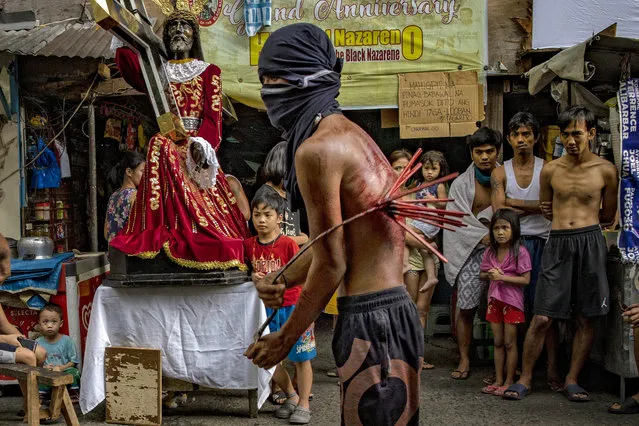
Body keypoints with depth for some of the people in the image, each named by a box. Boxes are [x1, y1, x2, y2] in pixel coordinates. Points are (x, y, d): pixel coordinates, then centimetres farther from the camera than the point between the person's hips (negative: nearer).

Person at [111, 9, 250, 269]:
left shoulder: (209, 72, 12)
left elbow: (213, 116, 0)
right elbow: (127, 59, -2)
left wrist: (200, 142, -17)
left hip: (197, 144, -1)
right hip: (167, 144, 1)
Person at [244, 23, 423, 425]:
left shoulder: (317, 148, -16)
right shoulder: (351, 132, 14)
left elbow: (332, 262, -14)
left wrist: (285, 339, -4)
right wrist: (282, 280, 3)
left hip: (370, 318, -9)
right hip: (396, 309, 10)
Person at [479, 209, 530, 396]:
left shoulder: (520, 252, -13)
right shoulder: (490, 252, 4)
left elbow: (526, 279, -16)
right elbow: (481, 274, 13)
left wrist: (502, 277, -22)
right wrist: (490, 275, -9)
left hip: (512, 301, -5)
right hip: (494, 300, 5)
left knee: (509, 343, 3)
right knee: (498, 342, 12)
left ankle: (509, 381, 12)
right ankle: (498, 380, 19)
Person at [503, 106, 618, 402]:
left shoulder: (605, 170, 2)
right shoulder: (550, 170, 6)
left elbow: (608, 216, 10)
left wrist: (569, 214, 12)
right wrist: (572, 213, 12)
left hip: (590, 243, 0)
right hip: (557, 243, 1)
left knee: (586, 319, 6)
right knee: (542, 318, -3)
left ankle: (572, 380, 20)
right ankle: (525, 379, 10)